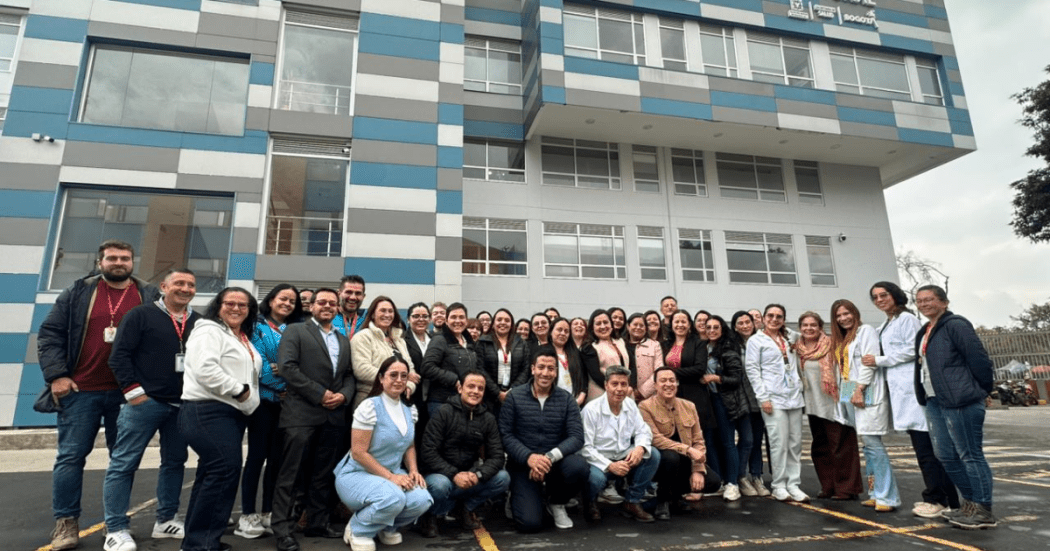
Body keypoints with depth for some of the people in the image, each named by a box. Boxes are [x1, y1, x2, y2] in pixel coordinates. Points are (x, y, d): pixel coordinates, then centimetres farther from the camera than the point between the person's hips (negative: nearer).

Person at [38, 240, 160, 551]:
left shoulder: (150, 297, 5)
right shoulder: (78, 293, 5)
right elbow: (49, 333, 4)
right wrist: (56, 375, -7)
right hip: (82, 390, 0)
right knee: (71, 456, 4)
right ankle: (66, 522, 16)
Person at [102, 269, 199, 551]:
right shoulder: (141, 314, -3)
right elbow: (119, 355, -7)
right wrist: (134, 391, -12)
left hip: (183, 405, 5)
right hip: (145, 401, -5)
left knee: (175, 462, 12)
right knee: (124, 464, 0)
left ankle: (166, 521, 24)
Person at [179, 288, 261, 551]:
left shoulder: (244, 339, 20)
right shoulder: (208, 330, -7)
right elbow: (205, 369, -21)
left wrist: (248, 397, 14)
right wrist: (239, 390, -16)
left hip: (232, 413, 9)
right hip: (208, 411, -9)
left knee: (212, 473, 13)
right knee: (226, 470, -15)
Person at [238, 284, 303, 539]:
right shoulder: (258, 327, -1)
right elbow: (257, 362, -10)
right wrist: (280, 386, -13)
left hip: (287, 401, 4)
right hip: (264, 398, -4)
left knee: (276, 457, 8)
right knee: (257, 455, 0)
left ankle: (268, 512, 18)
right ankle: (247, 515, 10)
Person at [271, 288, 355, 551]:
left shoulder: (344, 340, 19)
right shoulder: (295, 331, 2)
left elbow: (350, 374, 16)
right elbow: (287, 366, -11)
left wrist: (344, 395, -6)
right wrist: (320, 394, -13)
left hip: (334, 416, 5)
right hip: (301, 413, -5)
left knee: (322, 475, 13)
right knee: (290, 473, 0)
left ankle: (317, 523, 24)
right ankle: (282, 528, 9)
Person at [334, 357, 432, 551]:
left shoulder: (410, 410, 3)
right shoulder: (369, 407, -19)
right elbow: (358, 453, -20)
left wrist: (413, 471, -7)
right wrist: (390, 477, -22)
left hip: (393, 475, 6)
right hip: (357, 474, -6)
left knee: (422, 500, -21)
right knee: (393, 498, -35)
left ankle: (387, 526, 11)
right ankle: (357, 530, -3)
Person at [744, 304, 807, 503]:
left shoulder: (788, 340, 19)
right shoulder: (756, 340, 2)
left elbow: (795, 366, 25)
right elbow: (752, 369, -4)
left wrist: (799, 387, 11)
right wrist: (763, 397, -10)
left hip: (794, 397, 5)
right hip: (773, 398, -5)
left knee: (795, 443, 4)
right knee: (779, 442, -7)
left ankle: (794, 485, 12)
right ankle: (779, 486, 4)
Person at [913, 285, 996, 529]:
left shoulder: (956, 325, -9)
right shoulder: (924, 332, 17)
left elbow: (979, 359, -13)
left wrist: (982, 390, -4)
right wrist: (926, 397, 16)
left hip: (960, 402, -9)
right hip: (934, 402, 9)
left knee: (970, 455, -1)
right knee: (945, 455, 13)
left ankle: (984, 511, 9)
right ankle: (970, 502, 27)